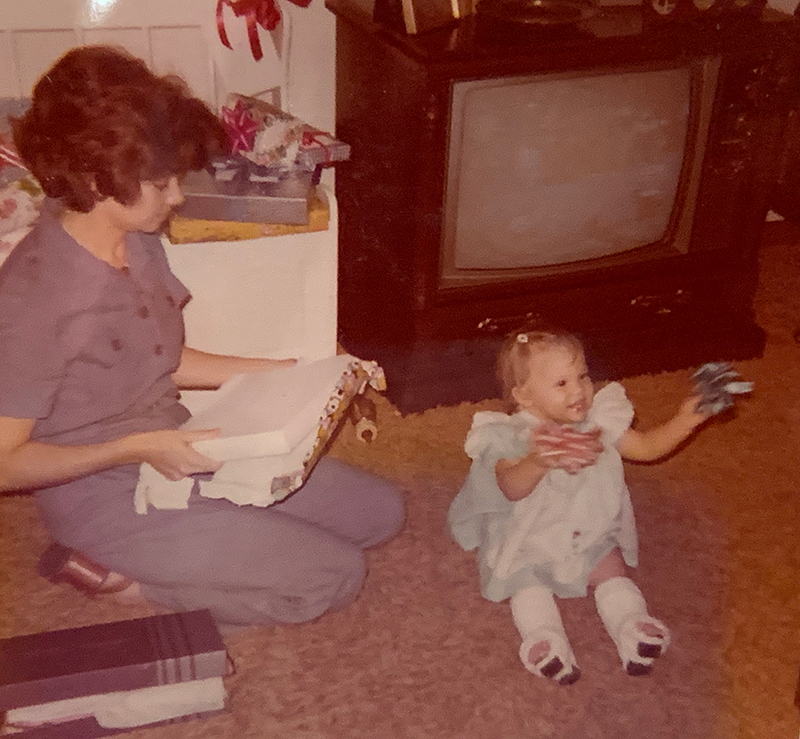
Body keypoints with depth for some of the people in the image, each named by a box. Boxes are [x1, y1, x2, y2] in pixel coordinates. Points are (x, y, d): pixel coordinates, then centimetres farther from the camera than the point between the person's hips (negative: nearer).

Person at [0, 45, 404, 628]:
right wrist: (137, 448, -29)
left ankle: (167, 556, 8)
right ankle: (120, 572, -2)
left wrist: (290, 371, 5)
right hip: (107, 496, -8)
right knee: (334, 575, -13)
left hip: (177, 454, 8)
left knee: (380, 510, 9)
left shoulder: (139, 241, -2)